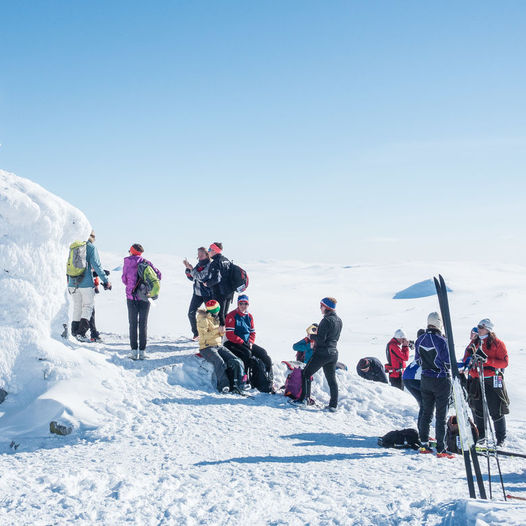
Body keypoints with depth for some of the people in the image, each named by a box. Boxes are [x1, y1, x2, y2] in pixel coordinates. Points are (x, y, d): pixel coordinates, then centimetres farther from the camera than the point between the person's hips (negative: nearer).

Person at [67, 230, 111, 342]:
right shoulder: (91, 247, -5)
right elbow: (96, 265, -11)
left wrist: (68, 281, 27)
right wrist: (106, 280, -7)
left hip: (73, 283, 5)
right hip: (86, 283, -5)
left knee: (77, 307, 16)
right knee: (88, 306, 5)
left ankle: (74, 332, 18)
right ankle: (81, 333, -6)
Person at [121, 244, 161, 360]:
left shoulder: (128, 262, -2)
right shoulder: (146, 262, 2)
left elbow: (124, 279, 3)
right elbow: (158, 273, -2)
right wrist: (154, 286, 11)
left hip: (132, 297, -2)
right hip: (145, 298, 2)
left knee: (133, 324, 4)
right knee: (143, 324, 6)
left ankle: (134, 351, 0)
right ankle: (142, 352, 4)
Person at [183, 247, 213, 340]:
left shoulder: (209, 265, -10)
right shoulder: (198, 264, 11)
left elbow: (200, 276, -21)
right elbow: (192, 278, 13)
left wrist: (191, 268, -20)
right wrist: (188, 268, 0)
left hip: (207, 294, -7)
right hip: (197, 293, 7)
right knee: (191, 313, 1)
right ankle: (196, 334, 13)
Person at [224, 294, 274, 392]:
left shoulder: (249, 316, 14)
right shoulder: (232, 315, -7)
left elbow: (252, 332, 17)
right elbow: (230, 335, -13)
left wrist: (250, 342, -4)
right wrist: (242, 343, -18)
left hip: (247, 343, 6)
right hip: (233, 344, -6)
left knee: (263, 353, -14)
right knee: (247, 353, -34)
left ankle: (269, 381, -15)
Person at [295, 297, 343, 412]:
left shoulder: (326, 320, -18)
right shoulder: (339, 321, 9)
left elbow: (320, 339, -22)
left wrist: (312, 336, -3)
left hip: (322, 353, -8)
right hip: (334, 353, 8)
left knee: (306, 373, 6)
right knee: (332, 379, 11)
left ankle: (305, 398, 5)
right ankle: (333, 405, 10)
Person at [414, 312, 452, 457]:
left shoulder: (419, 340, 0)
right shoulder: (441, 341, -20)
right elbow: (447, 363, -16)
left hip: (425, 379, 6)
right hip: (441, 381, -6)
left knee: (426, 412, 16)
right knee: (441, 415, 0)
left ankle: (424, 444, 20)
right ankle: (440, 449, 2)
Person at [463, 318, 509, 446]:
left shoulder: (497, 343, -5)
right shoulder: (475, 342, 12)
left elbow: (504, 362, -11)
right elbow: (466, 360, 12)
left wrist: (487, 360, -22)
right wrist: (470, 352, -10)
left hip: (492, 382, -5)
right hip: (476, 381, 5)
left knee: (496, 411, -1)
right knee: (477, 409, 11)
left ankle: (501, 438, 10)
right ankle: (480, 435, 25)